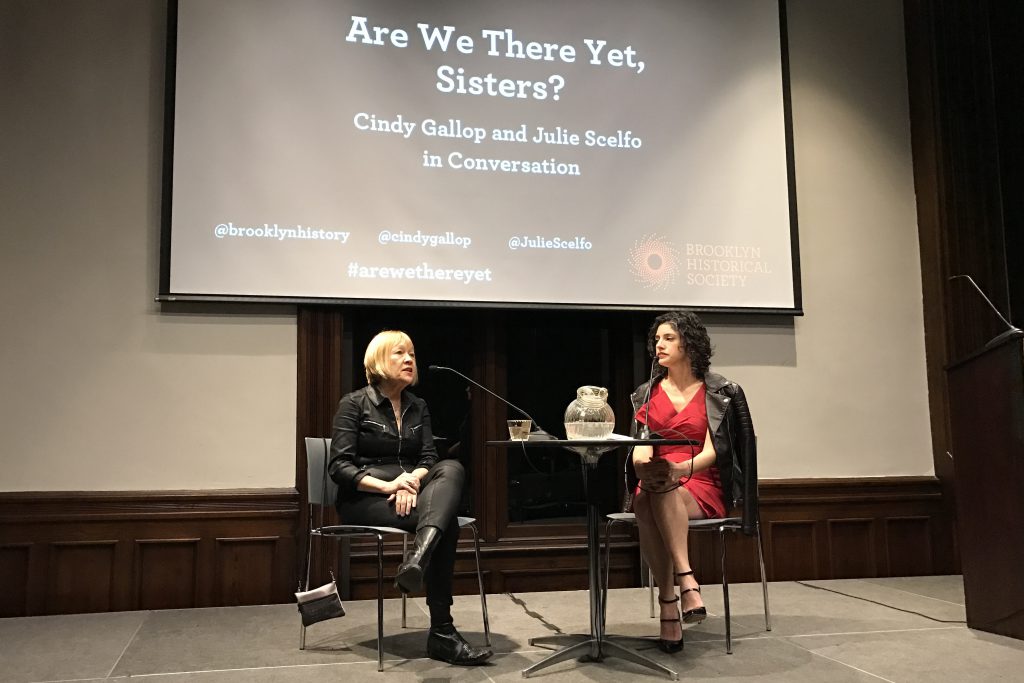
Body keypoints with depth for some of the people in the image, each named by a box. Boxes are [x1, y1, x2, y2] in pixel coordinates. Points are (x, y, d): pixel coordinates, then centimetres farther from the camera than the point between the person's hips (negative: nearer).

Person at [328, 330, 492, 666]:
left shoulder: (418, 406, 15)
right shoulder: (354, 404, -1)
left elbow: (429, 459, 4)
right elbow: (338, 466, -10)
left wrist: (411, 481, -21)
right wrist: (387, 486, -25)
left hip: (410, 491, 5)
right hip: (364, 498, -5)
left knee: (452, 468, -31)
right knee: (446, 521, -31)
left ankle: (418, 559, -50)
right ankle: (442, 633, -35)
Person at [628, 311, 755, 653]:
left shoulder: (717, 391, 4)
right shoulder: (647, 393, 14)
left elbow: (712, 450, -5)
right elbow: (642, 447, 6)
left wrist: (680, 469, -25)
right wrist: (643, 466, -20)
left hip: (701, 487, -2)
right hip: (655, 486, 2)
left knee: (664, 493, -37)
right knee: (645, 502, -35)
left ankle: (668, 601, -39)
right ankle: (686, 581, -32)